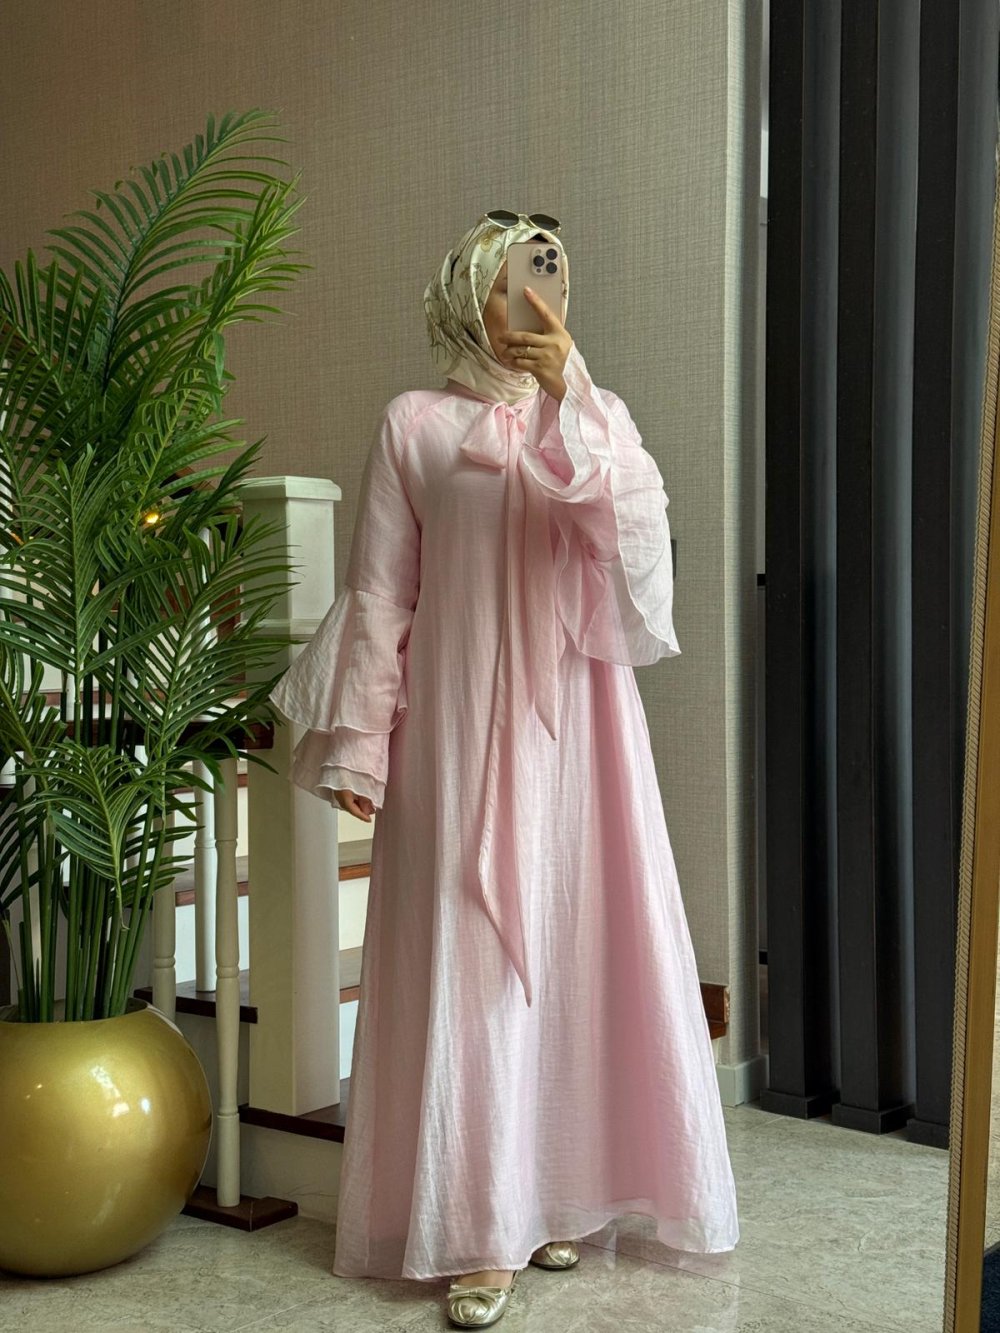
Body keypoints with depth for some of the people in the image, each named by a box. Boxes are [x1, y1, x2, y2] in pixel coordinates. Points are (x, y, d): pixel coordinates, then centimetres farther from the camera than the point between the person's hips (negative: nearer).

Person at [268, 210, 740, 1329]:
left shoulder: (594, 416, 11)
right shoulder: (414, 426, 4)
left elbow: (633, 532, -9)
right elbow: (377, 596, 0)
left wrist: (569, 395, -14)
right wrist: (359, 744, -5)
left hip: (574, 725, 3)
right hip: (462, 730, -2)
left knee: (573, 944, 5)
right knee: (468, 954, -3)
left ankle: (559, 1190, 20)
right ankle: (479, 1231, 3)